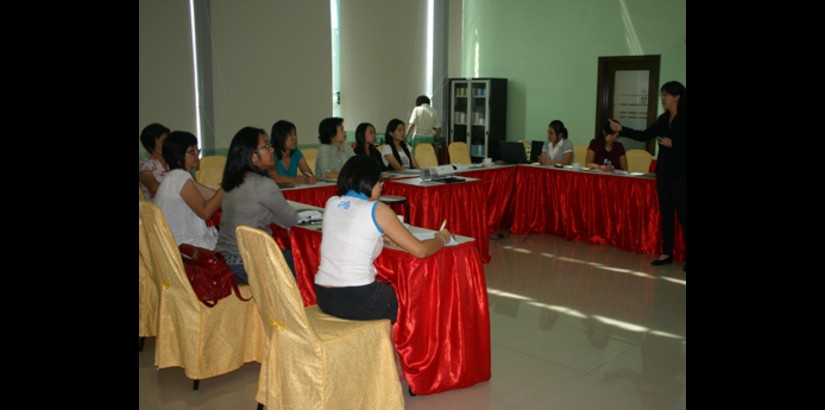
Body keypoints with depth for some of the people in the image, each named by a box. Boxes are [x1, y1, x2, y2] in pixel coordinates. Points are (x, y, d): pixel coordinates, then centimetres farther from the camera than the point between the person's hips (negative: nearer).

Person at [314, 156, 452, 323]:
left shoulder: (331, 203, 8)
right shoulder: (377, 210, -7)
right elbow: (420, 250, -3)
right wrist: (442, 238, 14)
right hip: (357, 302, -6)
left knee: (387, 290, 31)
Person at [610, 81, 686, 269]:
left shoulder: (683, 119, -11)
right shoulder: (663, 119, 10)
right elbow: (644, 135, 11)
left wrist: (672, 144, -18)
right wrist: (621, 129, 5)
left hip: (680, 174, -7)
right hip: (663, 172, 8)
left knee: (682, 214, -3)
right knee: (665, 213, 10)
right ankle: (667, 253, 18)